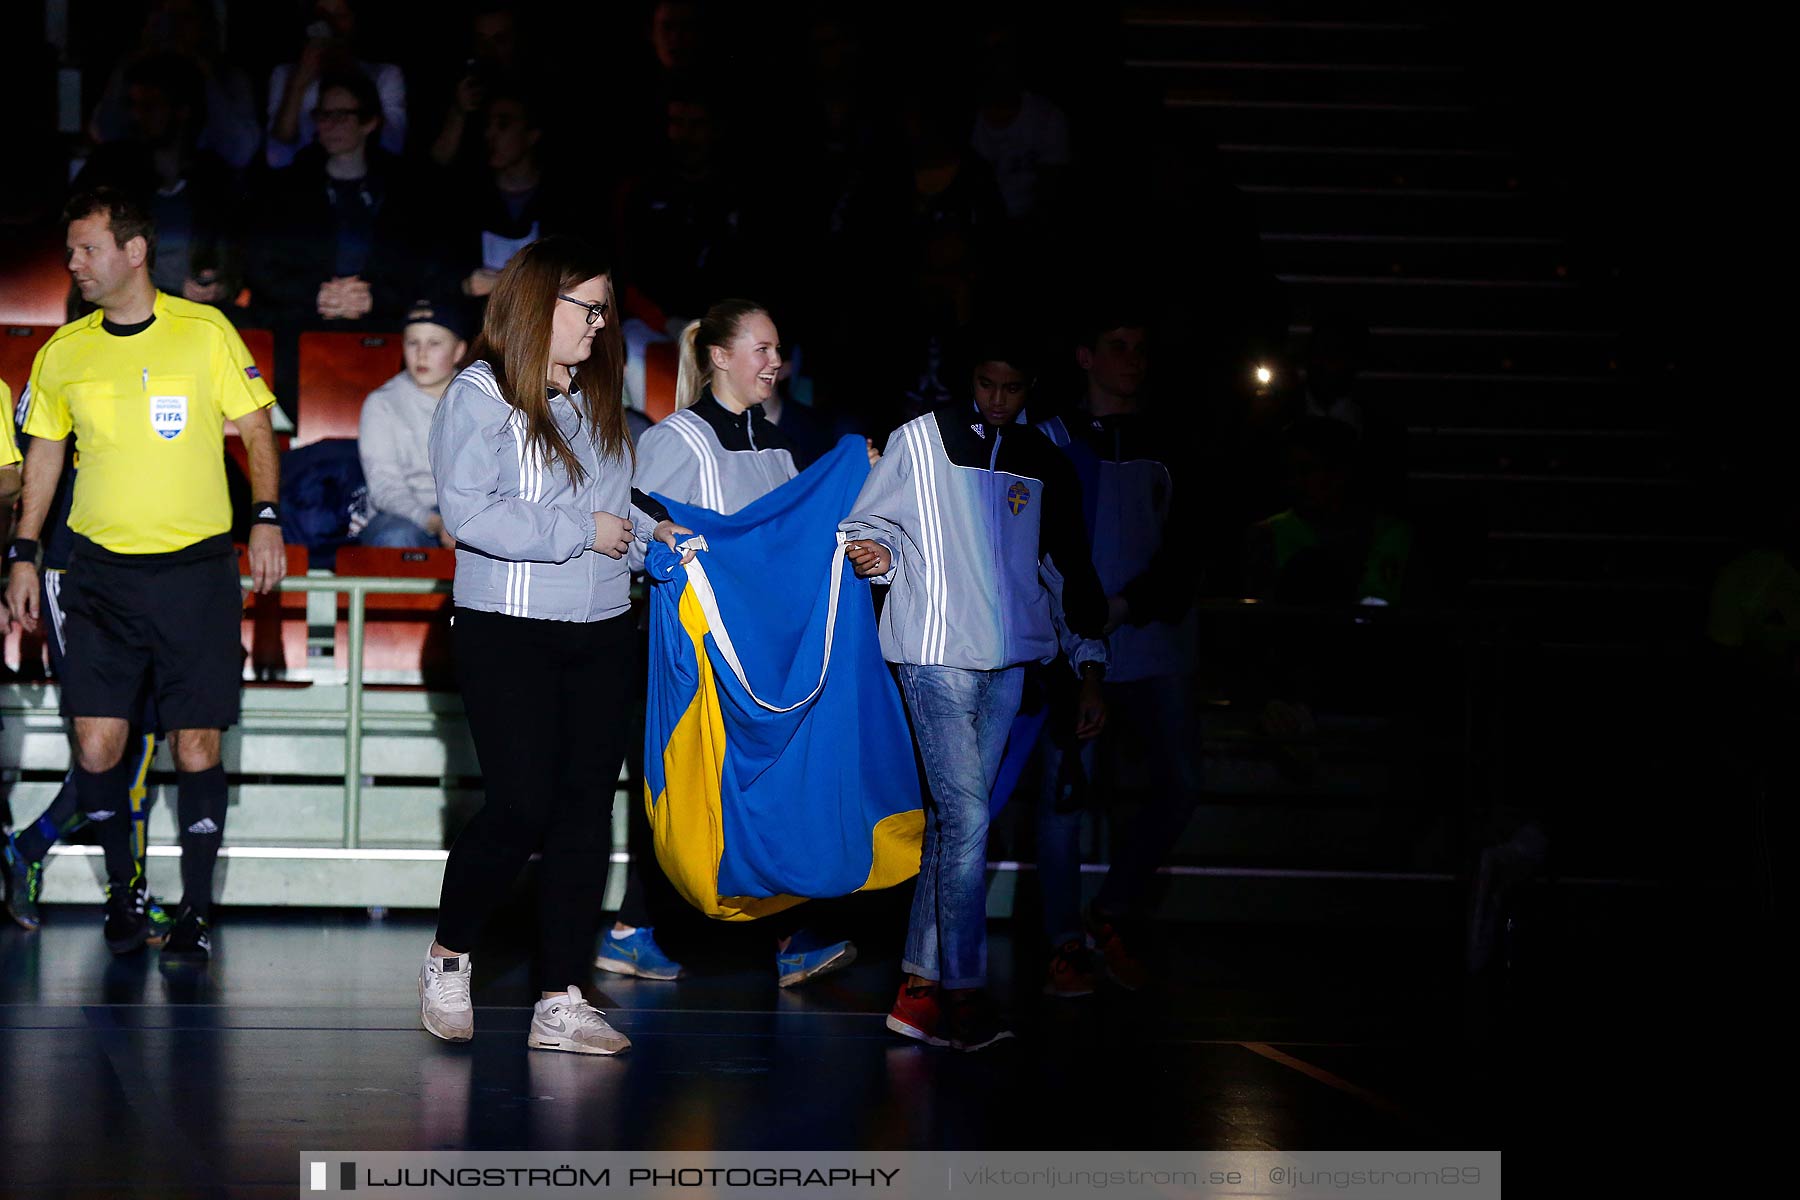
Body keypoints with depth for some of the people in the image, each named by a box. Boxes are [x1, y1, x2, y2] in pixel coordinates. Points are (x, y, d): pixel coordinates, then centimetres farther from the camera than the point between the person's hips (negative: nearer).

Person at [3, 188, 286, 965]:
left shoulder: (205, 333, -2)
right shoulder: (63, 353, 6)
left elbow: (256, 431, 3)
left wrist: (266, 519, -9)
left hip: (197, 569, -2)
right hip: (102, 571, 2)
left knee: (197, 748, -1)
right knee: (96, 747, -2)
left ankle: (196, 909, 11)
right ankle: (124, 890, 18)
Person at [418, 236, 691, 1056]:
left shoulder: (596, 398, 14)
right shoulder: (481, 396, -9)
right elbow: (469, 511, -19)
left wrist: (651, 525, 6)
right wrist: (582, 533, -18)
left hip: (600, 632, 7)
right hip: (508, 631, -7)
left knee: (587, 809, 3)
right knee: (522, 807, -10)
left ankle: (561, 1002, 6)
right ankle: (447, 958, 15)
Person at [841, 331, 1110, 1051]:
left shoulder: (1047, 466, 14)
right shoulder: (923, 440, 3)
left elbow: (1070, 572, 18)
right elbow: (867, 521, 7)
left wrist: (1091, 674, 15)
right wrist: (875, 551, -17)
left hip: (1007, 663, 5)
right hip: (936, 654, -5)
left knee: (955, 817, 6)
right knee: (967, 817, -13)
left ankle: (920, 987, 10)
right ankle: (965, 992, -11)